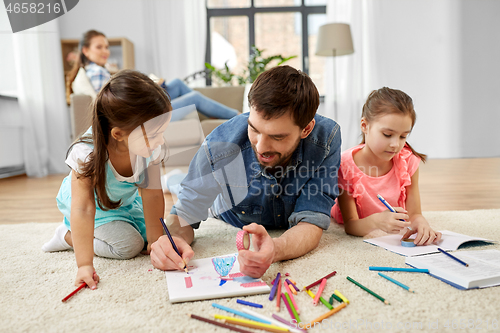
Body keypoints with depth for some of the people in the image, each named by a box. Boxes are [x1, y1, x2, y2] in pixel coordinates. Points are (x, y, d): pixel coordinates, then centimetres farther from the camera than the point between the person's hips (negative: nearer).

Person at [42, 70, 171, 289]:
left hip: (125, 202, 5)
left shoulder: (152, 149, -28)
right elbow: (83, 209, -41)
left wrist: (155, 240, -23)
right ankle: (68, 235, 2)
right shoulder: (87, 154, -39)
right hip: (92, 203, -5)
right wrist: (85, 265, -44)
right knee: (128, 245, -21)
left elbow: (152, 194, -24)